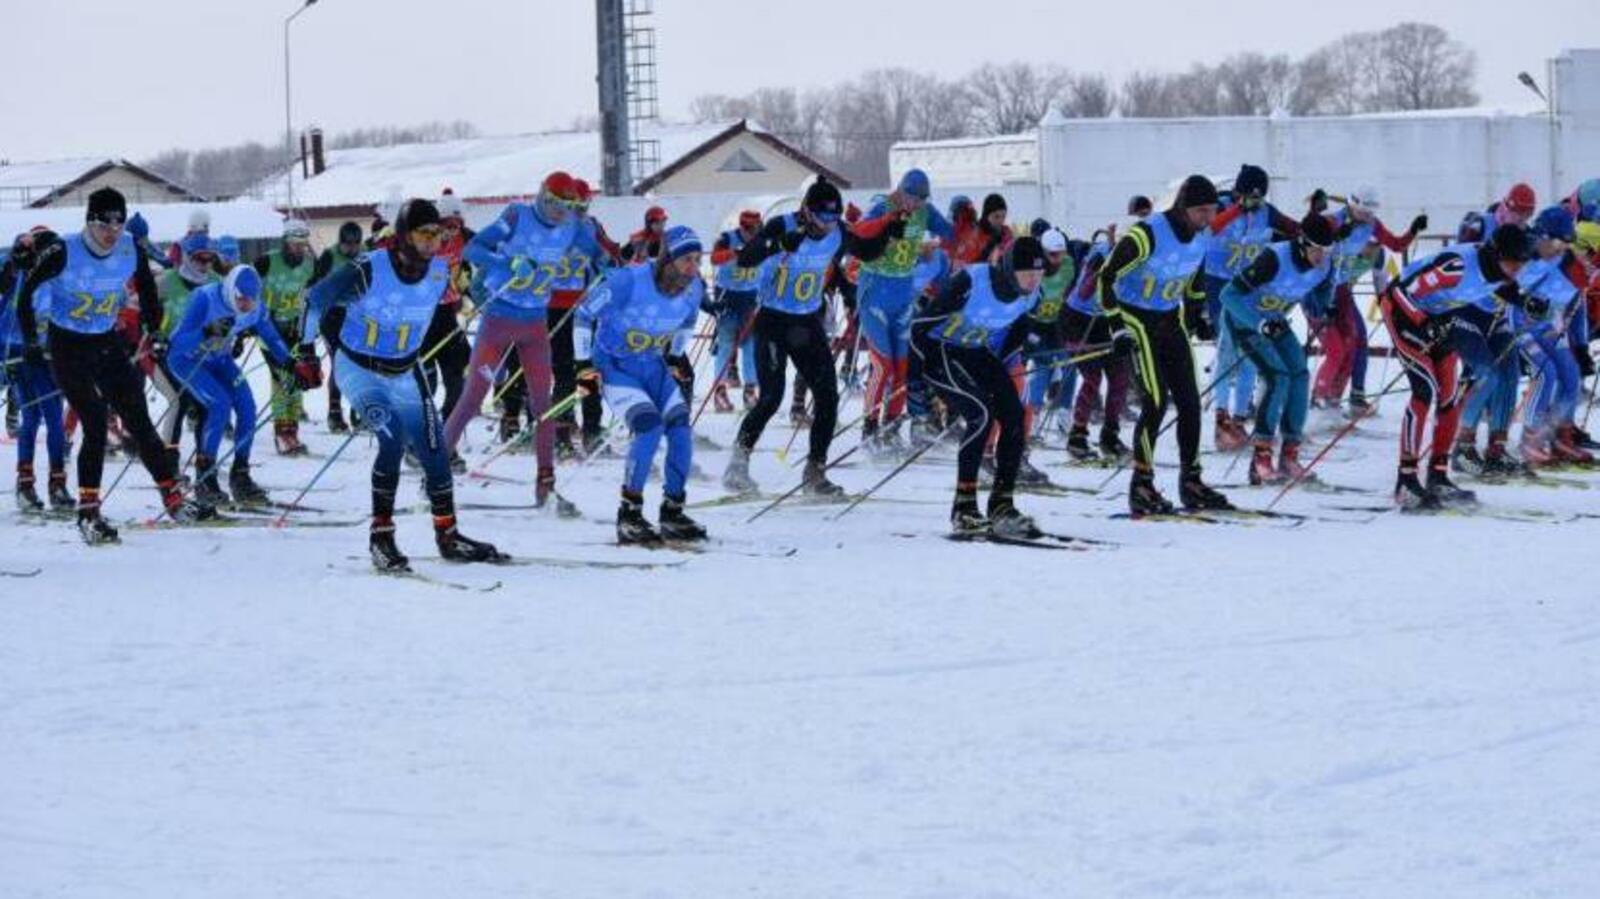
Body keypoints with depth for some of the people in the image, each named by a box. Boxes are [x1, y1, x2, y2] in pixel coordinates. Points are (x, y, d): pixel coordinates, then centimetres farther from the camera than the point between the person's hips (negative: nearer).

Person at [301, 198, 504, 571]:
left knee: (433, 449, 2)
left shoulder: (440, 271, -10)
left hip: (404, 372, 5)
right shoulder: (369, 271, -25)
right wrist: (307, 352, -11)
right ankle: (381, 536, -12)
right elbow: (316, 299, -12)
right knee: (393, 440, -23)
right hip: (359, 369, -5)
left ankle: (447, 536, 17)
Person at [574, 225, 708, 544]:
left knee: (681, 428, -10)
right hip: (615, 364, -6)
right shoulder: (629, 281, -26)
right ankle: (629, 513, -15)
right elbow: (585, 313, -14)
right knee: (650, 425, -25)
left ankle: (673, 511, 4)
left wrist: (676, 357, 15)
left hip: (654, 366, 6)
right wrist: (584, 365, -12)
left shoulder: (694, 288, -9)